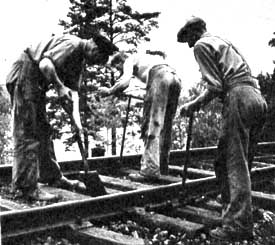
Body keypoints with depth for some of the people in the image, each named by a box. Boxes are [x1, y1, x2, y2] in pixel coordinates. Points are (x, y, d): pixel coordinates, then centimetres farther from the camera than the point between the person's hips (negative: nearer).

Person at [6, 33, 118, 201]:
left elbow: (74, 89, 7)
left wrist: (76, 117, -4)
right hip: (25, 75, -10)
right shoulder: (72, 44, -16)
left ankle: (53, 177, 25)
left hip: (37, 83, 10)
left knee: (43, 131, 14)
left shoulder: (80, 60, 13)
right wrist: (60, 87, -22)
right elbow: (45, 63, -29)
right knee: (27, 132, -10)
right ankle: (25, 187, -6)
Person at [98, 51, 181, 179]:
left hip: (160, 77, -8)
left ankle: (150, 169, -16)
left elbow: (124, 82, -1)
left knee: (152, 124, -10)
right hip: (175, 78, 8)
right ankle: (162, 167, 15)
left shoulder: (130, 60, 17)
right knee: (165, 126, 11)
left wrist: (109, 91, 11)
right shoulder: (144, 58, 40)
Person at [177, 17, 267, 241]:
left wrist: (194, 105, 4)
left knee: (235, 164, -9)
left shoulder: (201, 45, 4)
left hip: (238, 98, -9)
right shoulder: (224, 42, 30)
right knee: (240, 164, 11)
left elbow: (215, 86, -7)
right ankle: (235, 214, 13)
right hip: (258, 99, 9)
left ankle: (238, 225, -8)